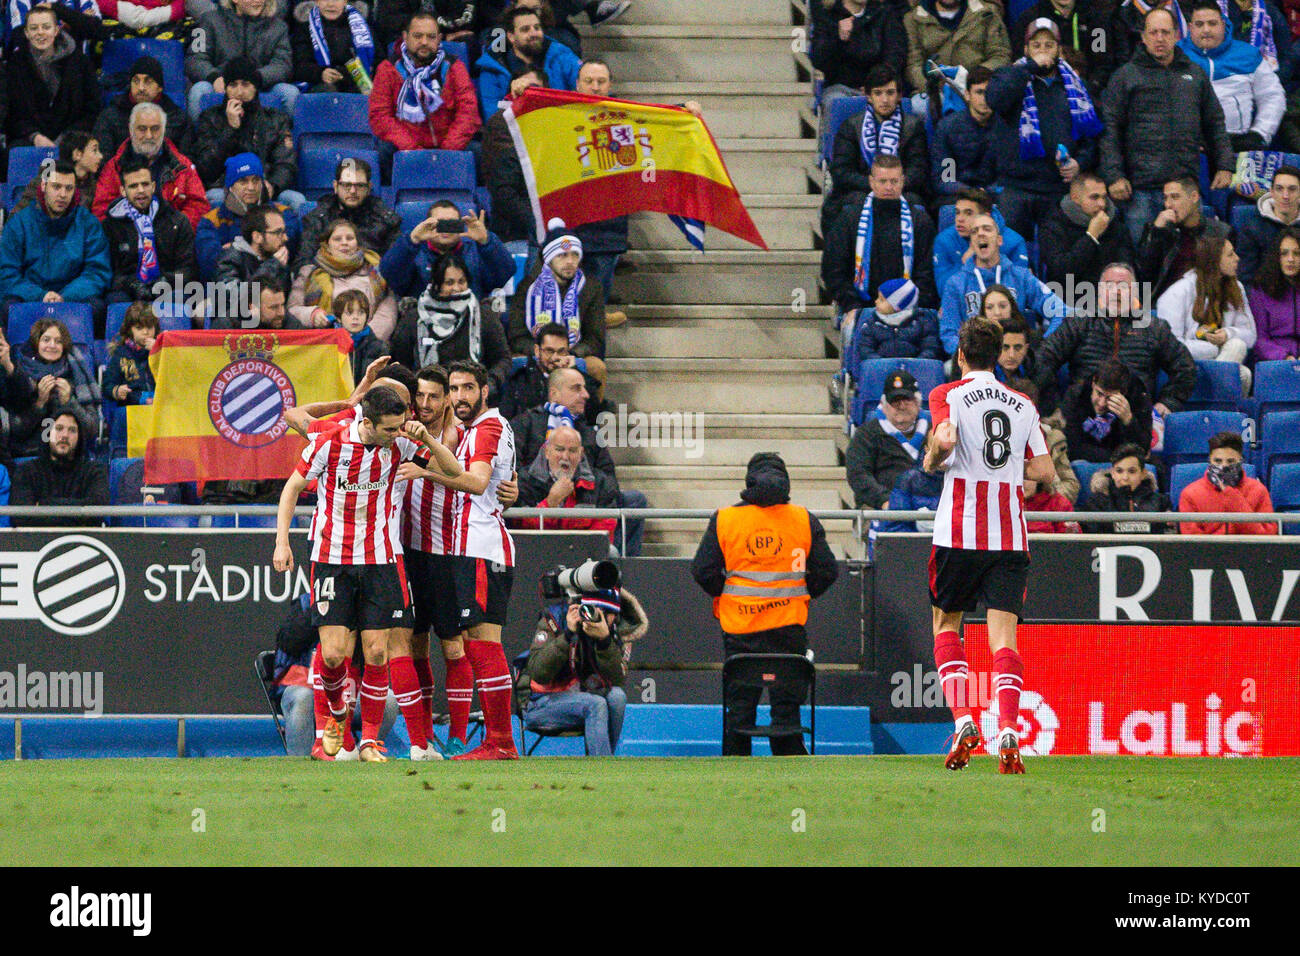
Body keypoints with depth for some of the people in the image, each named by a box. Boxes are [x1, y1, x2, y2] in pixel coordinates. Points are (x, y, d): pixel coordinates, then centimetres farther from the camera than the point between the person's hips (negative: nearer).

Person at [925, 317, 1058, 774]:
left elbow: (945, 440, -20)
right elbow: (1045, 471, 8)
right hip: (1010, 535, 2)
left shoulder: (947, 395, 0)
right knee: (1003, 637, -2)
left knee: (946, 625, 16)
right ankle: (1009, 729, -22)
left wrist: (933, 458, 1)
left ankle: (962, 718, -2)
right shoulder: (1023, 405, 11)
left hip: (959, 531, -2)